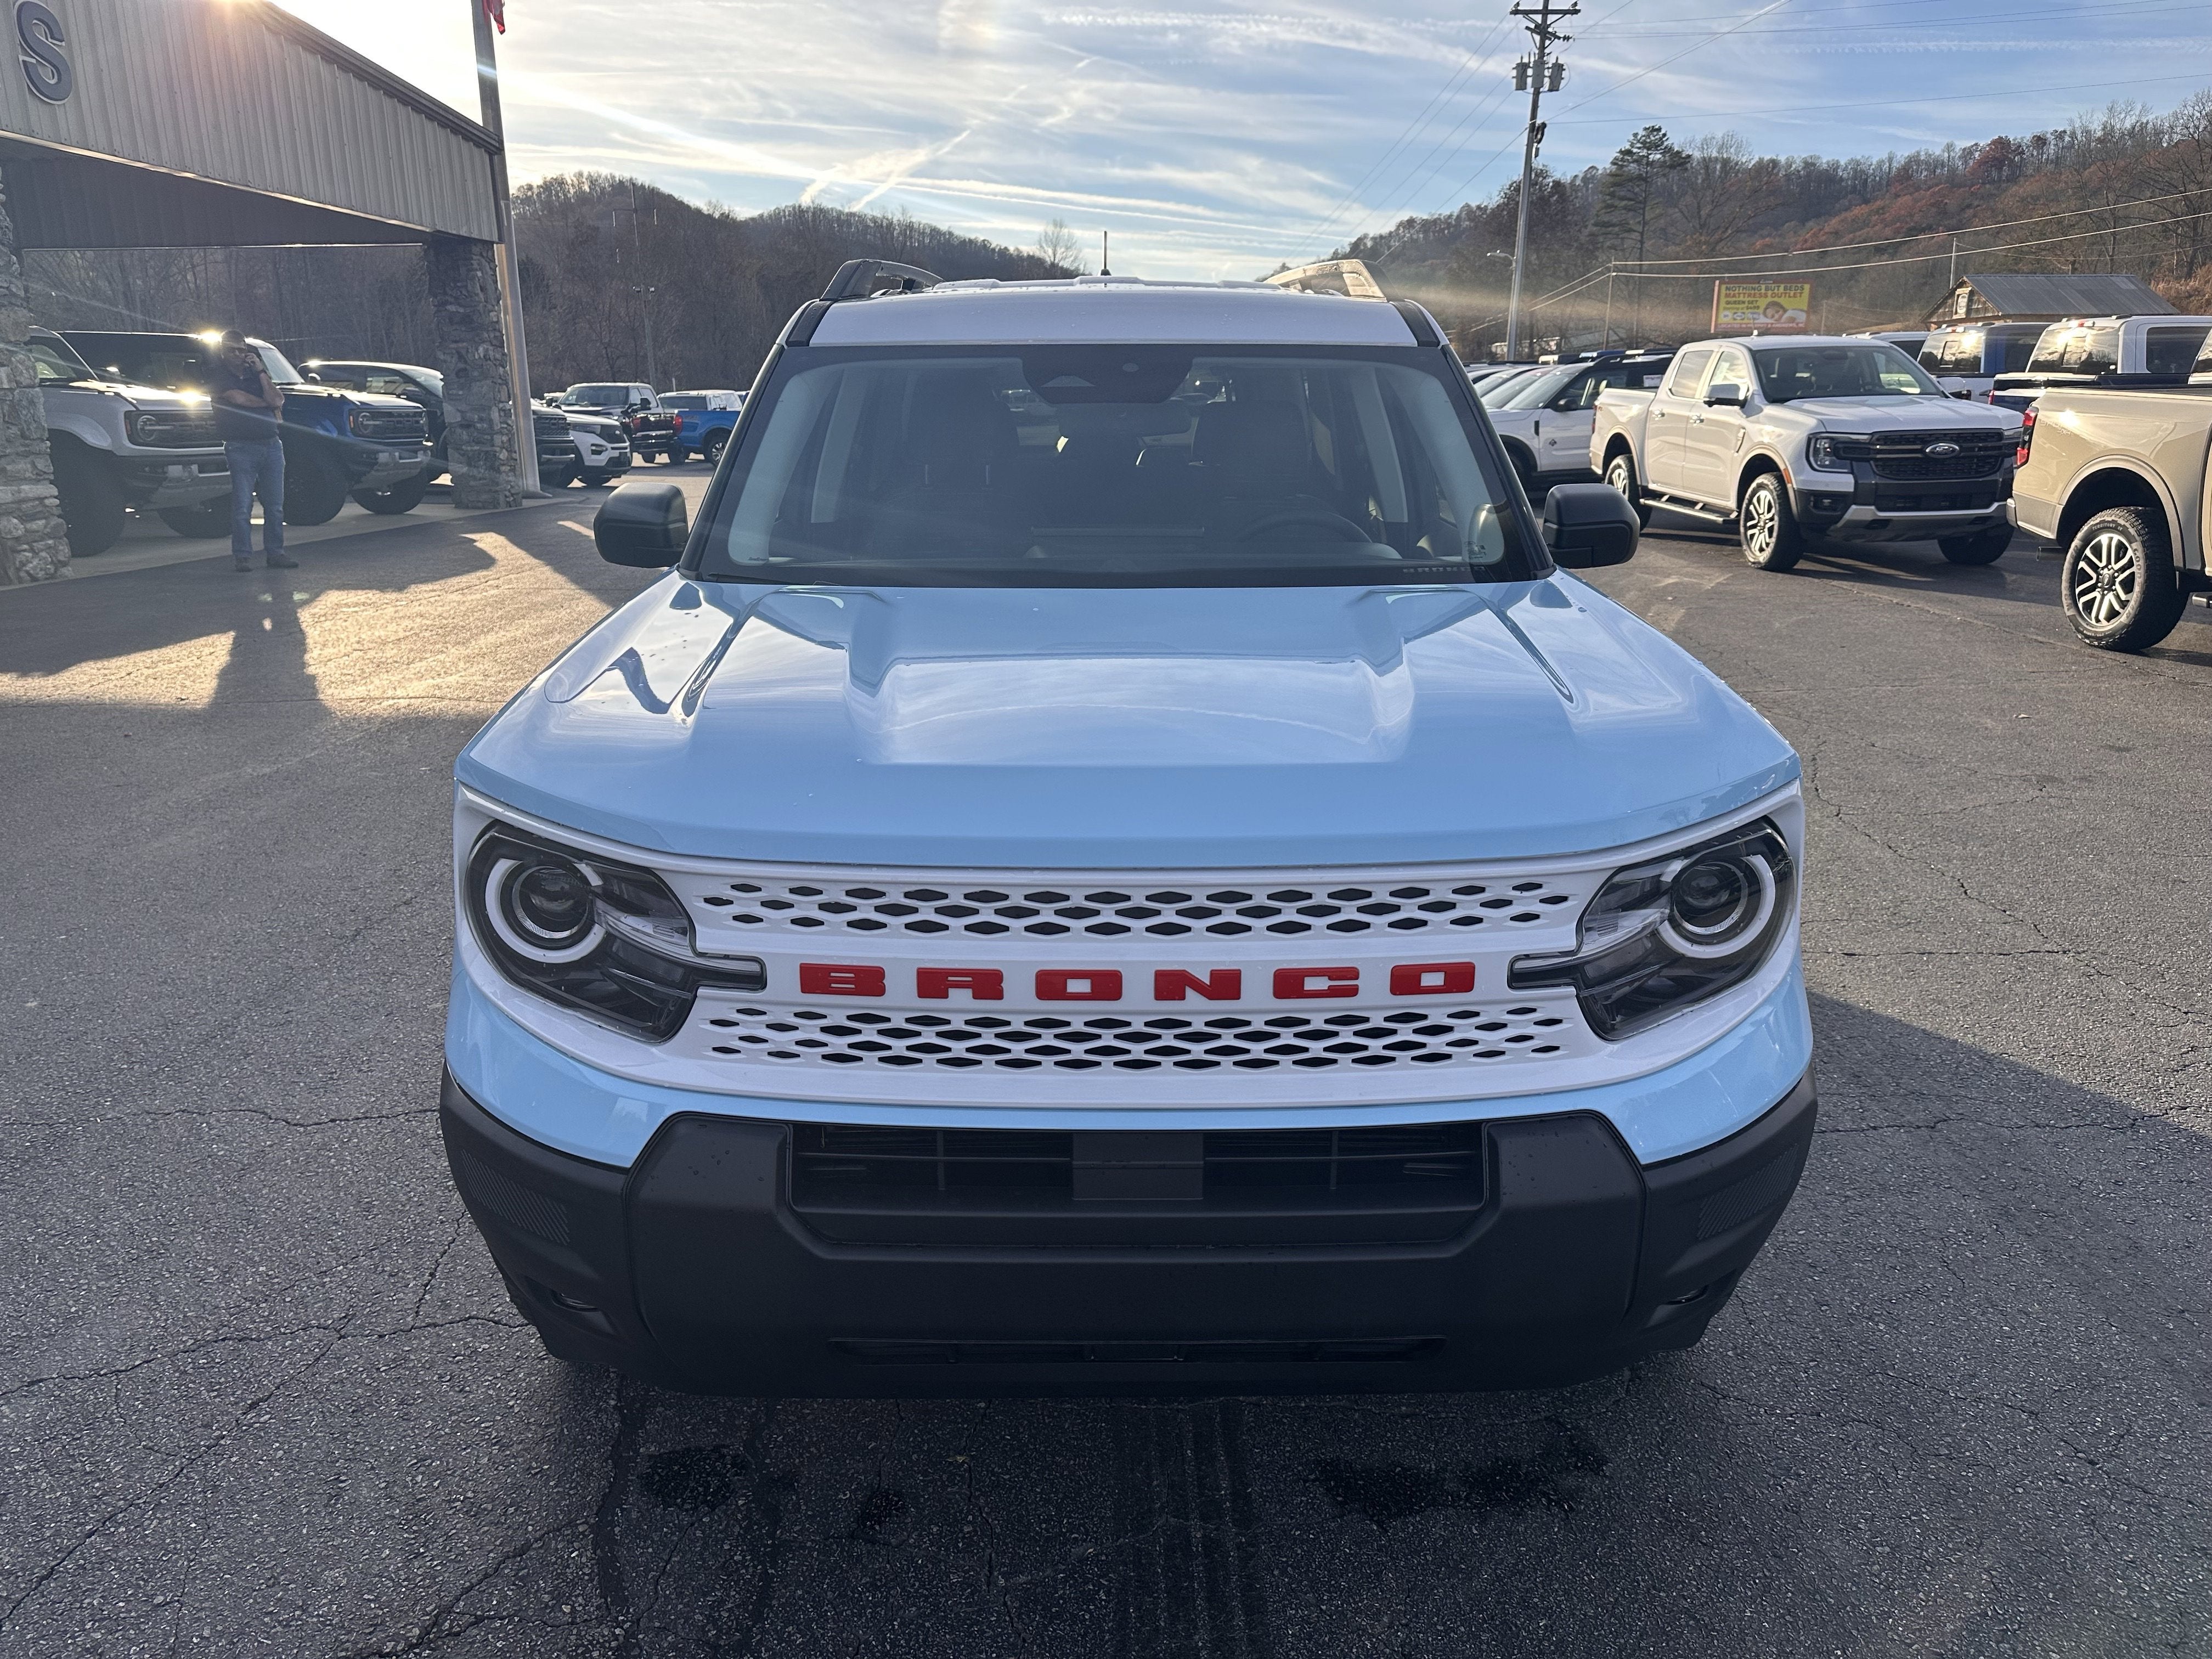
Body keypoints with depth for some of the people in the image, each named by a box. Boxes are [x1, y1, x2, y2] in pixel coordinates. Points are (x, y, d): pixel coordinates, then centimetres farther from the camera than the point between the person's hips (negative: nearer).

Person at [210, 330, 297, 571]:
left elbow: (278, 401, 3)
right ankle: (242, 557, -5)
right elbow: (239, 399, -11)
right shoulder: (218, 377, 6)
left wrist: (261, 372, -3)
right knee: (242, 505, -7)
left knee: (275, 504, 4)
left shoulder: (256, 372, 18)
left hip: (271, 444, 4)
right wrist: (268, 404, 2)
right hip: (240, 448, -4)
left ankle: (275, 554, 9)